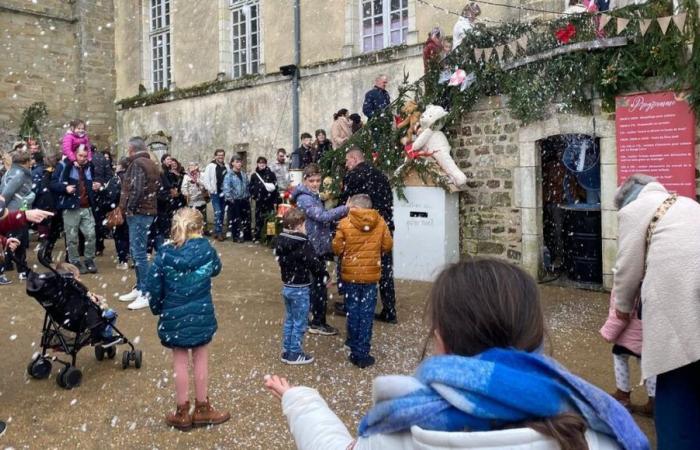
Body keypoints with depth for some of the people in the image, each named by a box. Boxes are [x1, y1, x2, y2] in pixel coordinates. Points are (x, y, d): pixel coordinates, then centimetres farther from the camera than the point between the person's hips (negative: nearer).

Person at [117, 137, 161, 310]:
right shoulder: (151, 163, 17)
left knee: (139, 253, -8)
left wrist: (129, 208, -13)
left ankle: (146, 294, -6)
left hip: (138, 213, -10)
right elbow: (157, 186, 19)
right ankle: (139, 288, 25)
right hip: (147, 210, 10)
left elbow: (136, 189, -22)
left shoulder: (137, 164, -13)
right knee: (136, 251, 17)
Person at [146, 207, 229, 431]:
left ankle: (183, 413, 23)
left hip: (174, 317, 0)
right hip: (201, 314, 0)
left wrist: (158, 309, 8)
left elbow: (153, 287, -8)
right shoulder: (205, 249, -11)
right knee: (201, 360, 14)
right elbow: (216, 269, 10)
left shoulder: (164, 255, -11)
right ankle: (202, 410, 26)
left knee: (180, 362, 12)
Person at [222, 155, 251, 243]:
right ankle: (236, 236, 13)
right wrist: (229, 198, -20)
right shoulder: (229, 175, -11)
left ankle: (246, 235, 25)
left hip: (244, 200, 6)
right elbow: (226, 188, -16)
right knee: (235, 219, 3)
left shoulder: (244, 174, 9)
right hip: (234, 201, -6)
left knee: (246, 217, 12)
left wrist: (248, 196, 12)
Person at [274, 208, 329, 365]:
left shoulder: (281, 241, 1)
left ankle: (287, 351, 26)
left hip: (286, 286, 8)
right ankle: (295, 354, 12)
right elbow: (314, 263, -17)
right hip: (300, 288, -8)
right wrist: (325, 275, -2)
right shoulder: (303, 244, -21)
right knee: (300, 323, 5)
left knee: (289, 320, 18)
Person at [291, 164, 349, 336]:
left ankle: (316, 320, 28)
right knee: (319, 285, -2)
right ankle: (318, 323, 9)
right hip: (313, 249, -10)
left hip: (318, 248, 10)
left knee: (316, 284, 17)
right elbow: (323, 216, -30)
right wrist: (346, 208, -32)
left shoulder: (314, 196, 14)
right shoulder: (304, 199, -17)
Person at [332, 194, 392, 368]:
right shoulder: (380, 222, -4)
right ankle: (363, 354, 8)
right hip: (371, 274, 1)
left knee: (353, 313, 13)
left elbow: (336, 248, -7)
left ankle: (355, 352, 22)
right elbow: (387, 246, 1)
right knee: (366, 314, 6)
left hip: (350, 274, -1)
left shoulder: (345, 223, -11)